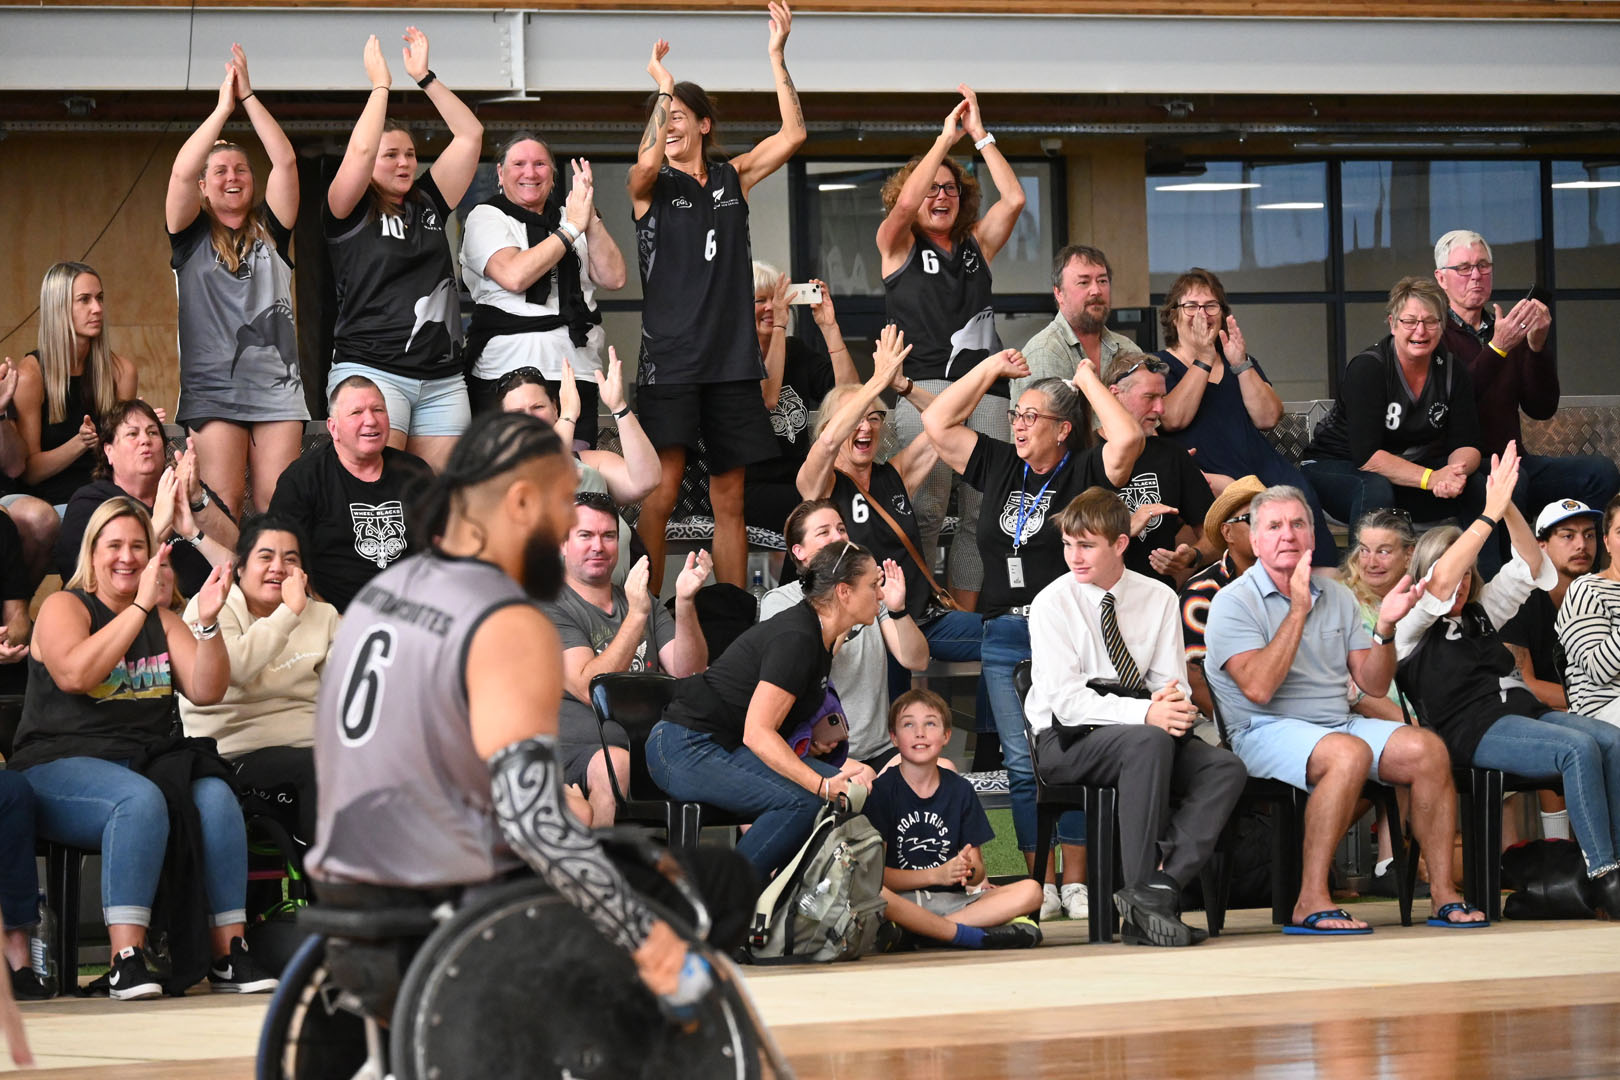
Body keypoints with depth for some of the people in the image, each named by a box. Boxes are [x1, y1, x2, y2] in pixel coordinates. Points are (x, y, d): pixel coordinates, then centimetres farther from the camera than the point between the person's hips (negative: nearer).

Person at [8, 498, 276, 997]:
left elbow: (207, 690, 7)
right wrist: (140, 606, -20)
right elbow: (75, 674, -19)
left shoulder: (162, 620, 18)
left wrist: (208, 622, -9)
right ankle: (126, 963, -39)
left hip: (145, 764, 5)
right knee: (141, 800, -36)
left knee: (216, 796, -25)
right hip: (60, 768, -5)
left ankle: (229, 955, -26)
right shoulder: (65, 607, 3)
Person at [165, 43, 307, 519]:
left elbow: (285, 162, 4)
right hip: (212, 386, -2)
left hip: (276, 385, 2)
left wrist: (249, 96, 2)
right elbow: (182, 172, -6)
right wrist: (223, 107, -3)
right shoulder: (192, 236, 10)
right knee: (222, 505, -12)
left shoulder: (270, 230, 15)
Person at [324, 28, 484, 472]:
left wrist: (425, 76, 9)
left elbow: (470, 135, 13)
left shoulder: (428, 205, 16)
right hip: (371, 371, -5)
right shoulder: (349, 213, 3)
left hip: (441, 379, 5)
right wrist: (380, 84, -3)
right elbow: (361, 150, -14)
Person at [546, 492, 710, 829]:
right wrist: (636, 615, -17)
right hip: (575, 749, -5)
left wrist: (685, 604, -8)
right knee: (615, 764, -39)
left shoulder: (645, 602, 21)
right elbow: (590, 690, -13)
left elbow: (689, 674, 7)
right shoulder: (551, 608, 1)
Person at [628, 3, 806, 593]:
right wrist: (662, 86, -25)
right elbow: (647, 161, -22)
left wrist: (777, 58, -5)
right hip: (669, 359, -3)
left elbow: (792, 135, 1)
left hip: (731, 358, 4)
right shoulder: (650, 185, 2)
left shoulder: (732, 179, 12)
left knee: (729, 498, 7)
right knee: (662, 492, -11)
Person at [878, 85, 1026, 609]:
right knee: (925, 510, -14)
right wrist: (946, 138, -1)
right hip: (923, 385, -4)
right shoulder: (899, 247, 13)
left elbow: (1014, 200, 9)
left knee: (981, 513, -2)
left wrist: (980, 135, 8)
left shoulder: (976, 246, 22)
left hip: (984, 385, 4)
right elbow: (905, 203, -6)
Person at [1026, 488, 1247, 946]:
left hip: (1144, 737, 5)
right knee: (1150, 741, -36)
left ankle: (1165, 882, -33)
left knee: (1226, 767, -22)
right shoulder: (1052, 603, -5)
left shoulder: (1159, 599, 7)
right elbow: (1066, 699, -15)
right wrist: (1145, 712, -28)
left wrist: (1173, 702, -21)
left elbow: (1171, 682, 6)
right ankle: (1144, 895, -35)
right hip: (1066, 741, -5)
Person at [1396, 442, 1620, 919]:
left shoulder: (1480, 612, 27)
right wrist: (1490, 514, -13)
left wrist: (1508, 506, 6)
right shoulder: (1411, 624, 6)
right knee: (1579, 748, -31)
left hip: (1519, 709, 7)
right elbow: (1440, 582, -12)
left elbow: (1529, 566, 21)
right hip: (1471, 730, -7)